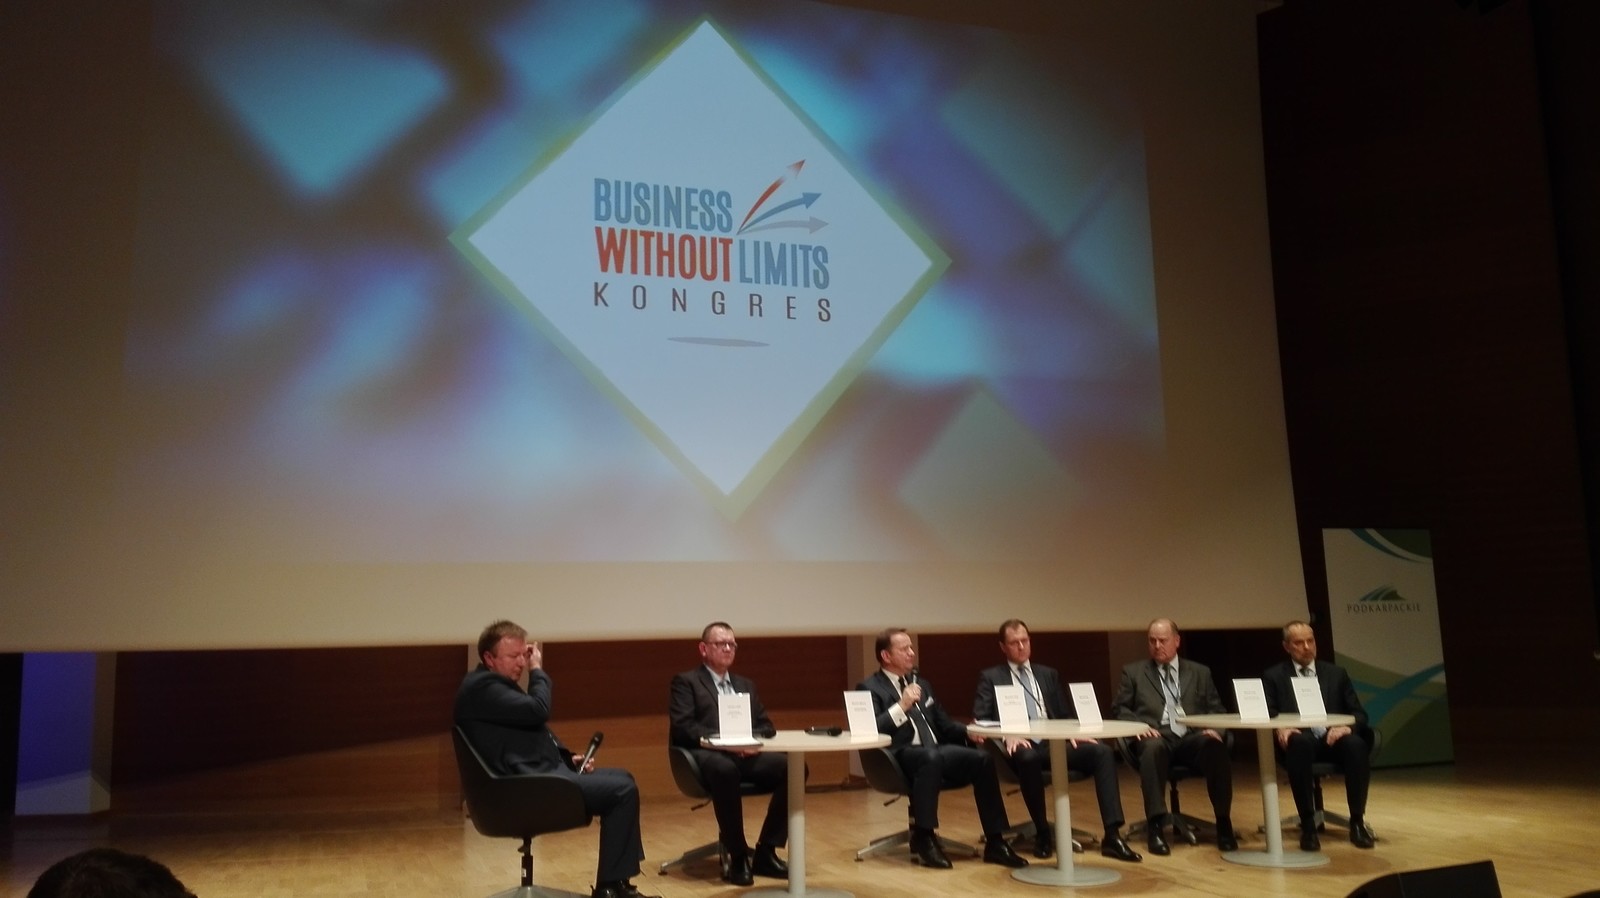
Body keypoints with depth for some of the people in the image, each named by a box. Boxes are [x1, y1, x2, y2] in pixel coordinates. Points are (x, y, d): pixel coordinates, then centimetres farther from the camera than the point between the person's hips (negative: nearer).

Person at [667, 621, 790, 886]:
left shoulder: (745, 685, 26)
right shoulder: (686, 681, 8)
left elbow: (767, 726, 18)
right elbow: (682, 727, -7)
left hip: (747, 754, 6)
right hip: (708, 755, -5)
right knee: (725, 769, -41)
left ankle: (766, 851, -11)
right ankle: (737, 856, -23)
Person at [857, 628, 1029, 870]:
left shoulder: (921, 684, 24)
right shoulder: (870, 688, 3)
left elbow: (944, 725, 27)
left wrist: (969, 732, 7)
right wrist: (902, 706, -19)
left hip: (936, 752, 7)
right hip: (900, 757, -6)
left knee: (982, 759, -21)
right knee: (931, 757, -40)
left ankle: (995, 843, -16)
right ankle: (923, 839, -28)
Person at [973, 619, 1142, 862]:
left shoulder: (1048, 675, 23)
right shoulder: (990, 678, 10)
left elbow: (1065, 714, 20)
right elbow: (980, 719, 0)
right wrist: (1006, 735, -20)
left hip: (1055, 742, 4)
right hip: (1021, 746, -4)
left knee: (1102, 752, -22)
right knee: (1028, 757, -40)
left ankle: (1112, 835, -24)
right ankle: (1043, 833, -20)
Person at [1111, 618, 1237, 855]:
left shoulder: (1200, 673, 22)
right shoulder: (1133, 672, 17)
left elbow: (1217, 710, 17)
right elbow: (1119, 710, 11)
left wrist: (1214, 729, -6)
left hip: (1193, 738, 2)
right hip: (1155, 737, -1)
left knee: (1216, 747, -33)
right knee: (1153, 747, -39)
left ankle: (1223, 823, -23)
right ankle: (1155, 825, -37)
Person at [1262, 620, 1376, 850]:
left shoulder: (1336, 673, 19)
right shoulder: (1273, 676, 12)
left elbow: (1359, 714, 13)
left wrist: (1348, 727, -12)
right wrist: (1280, 729, -21)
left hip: (1333, 737, 2)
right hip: (1300, 740, -2)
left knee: (1356, 744, -33)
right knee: (1299, 744, -39)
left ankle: (1357, 821, -22)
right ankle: (1308, 825, -31)